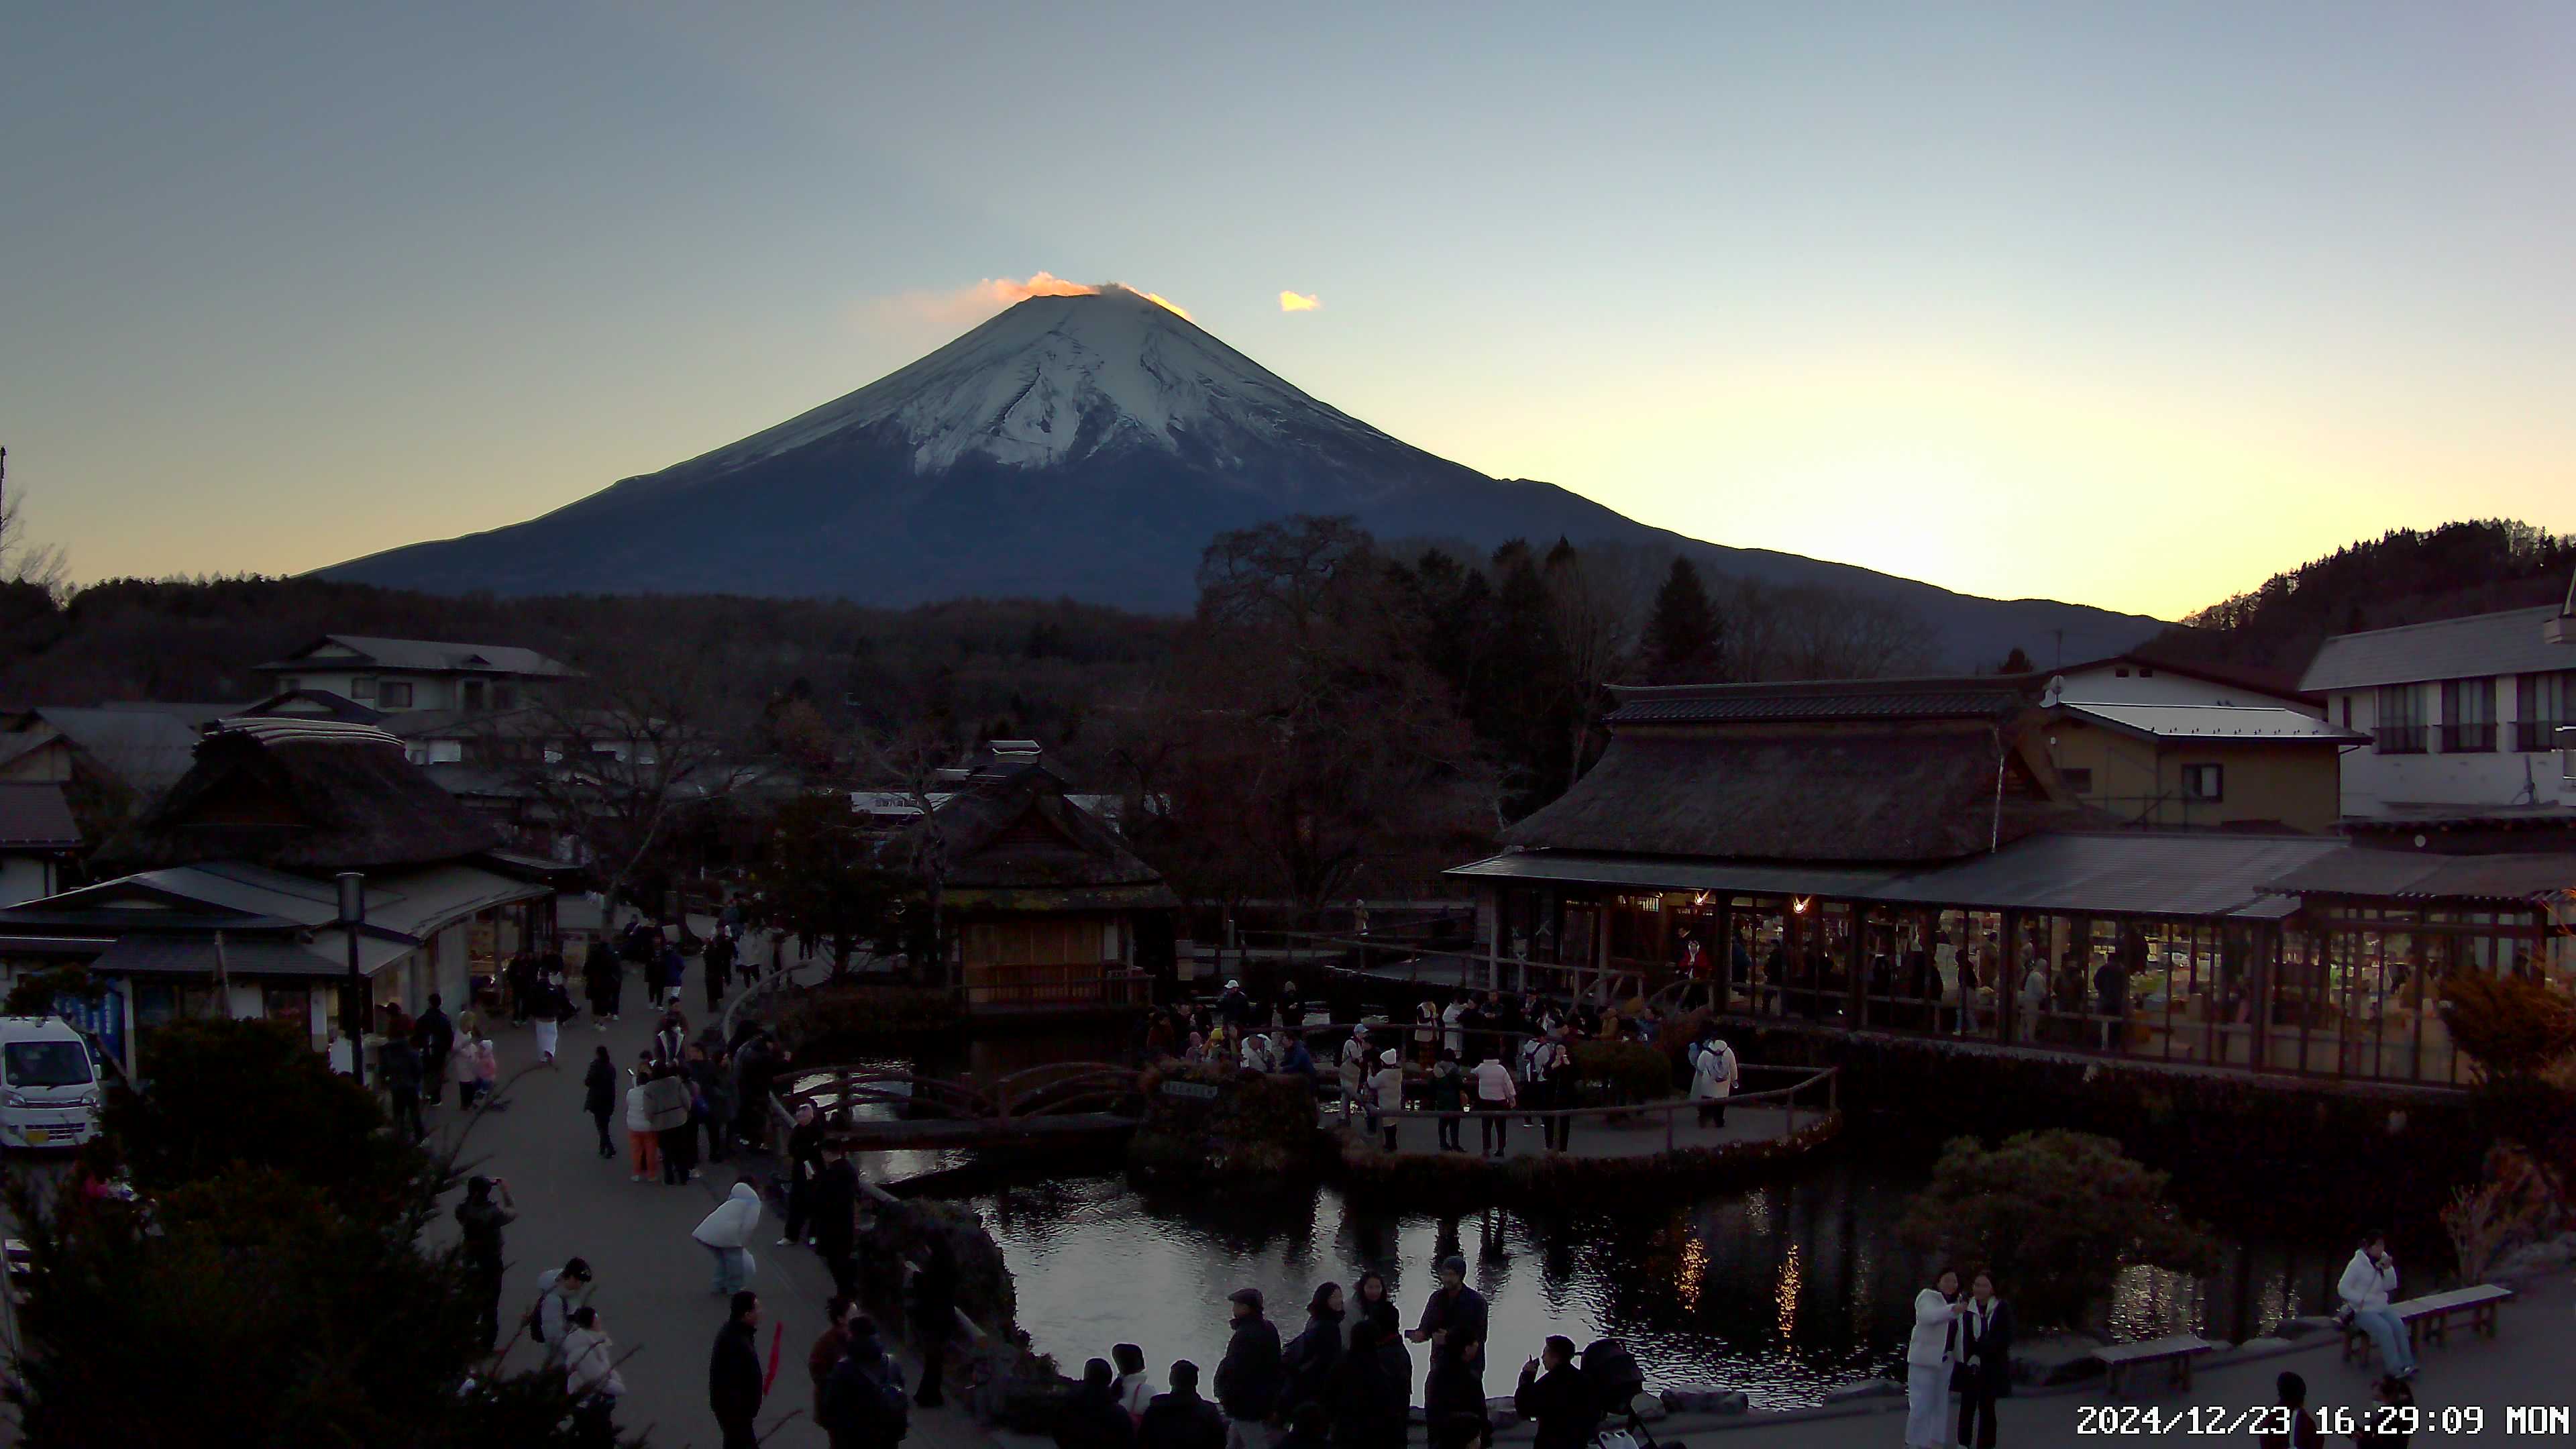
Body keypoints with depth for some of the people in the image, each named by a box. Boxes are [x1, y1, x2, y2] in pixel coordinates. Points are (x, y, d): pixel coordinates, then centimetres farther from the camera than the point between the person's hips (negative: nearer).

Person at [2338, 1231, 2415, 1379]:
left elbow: (2390, 1286, 2)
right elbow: (2342, 1289, -13)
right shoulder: (2357, 1264, -13)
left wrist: (2388, 1269, -13)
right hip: (2361, 1310, -5)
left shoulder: (2383, 1260, 3)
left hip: (2380, 1307, 5)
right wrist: (2362, 1300, -21)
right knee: (2384, 1329, -27)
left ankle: (2406, 1365, -17)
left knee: (2398, 1325, -21)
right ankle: (2394, 1369, -23)